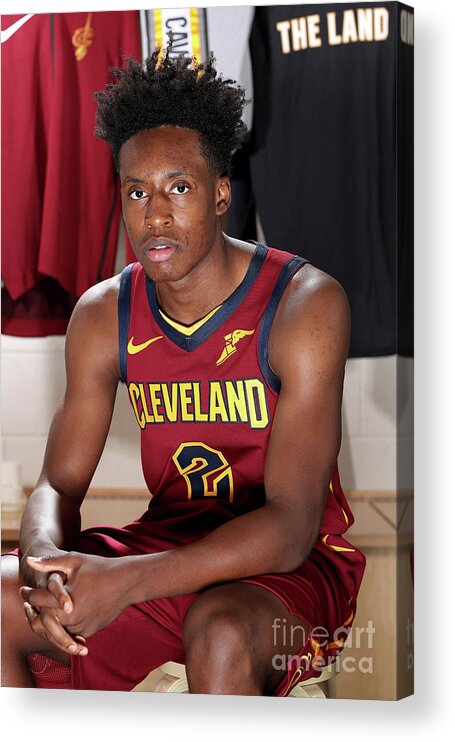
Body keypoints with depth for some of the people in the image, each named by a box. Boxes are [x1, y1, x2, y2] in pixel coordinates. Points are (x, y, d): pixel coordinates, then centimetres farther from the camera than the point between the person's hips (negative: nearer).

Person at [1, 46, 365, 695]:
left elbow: (291, 525, -24)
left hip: (295, 564, -5)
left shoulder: (305, 304, -18)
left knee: (219, 633, -39)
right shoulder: (103, 316, -1)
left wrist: (126, 581, -37)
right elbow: (58, 486, 0)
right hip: (168, 541, 5)